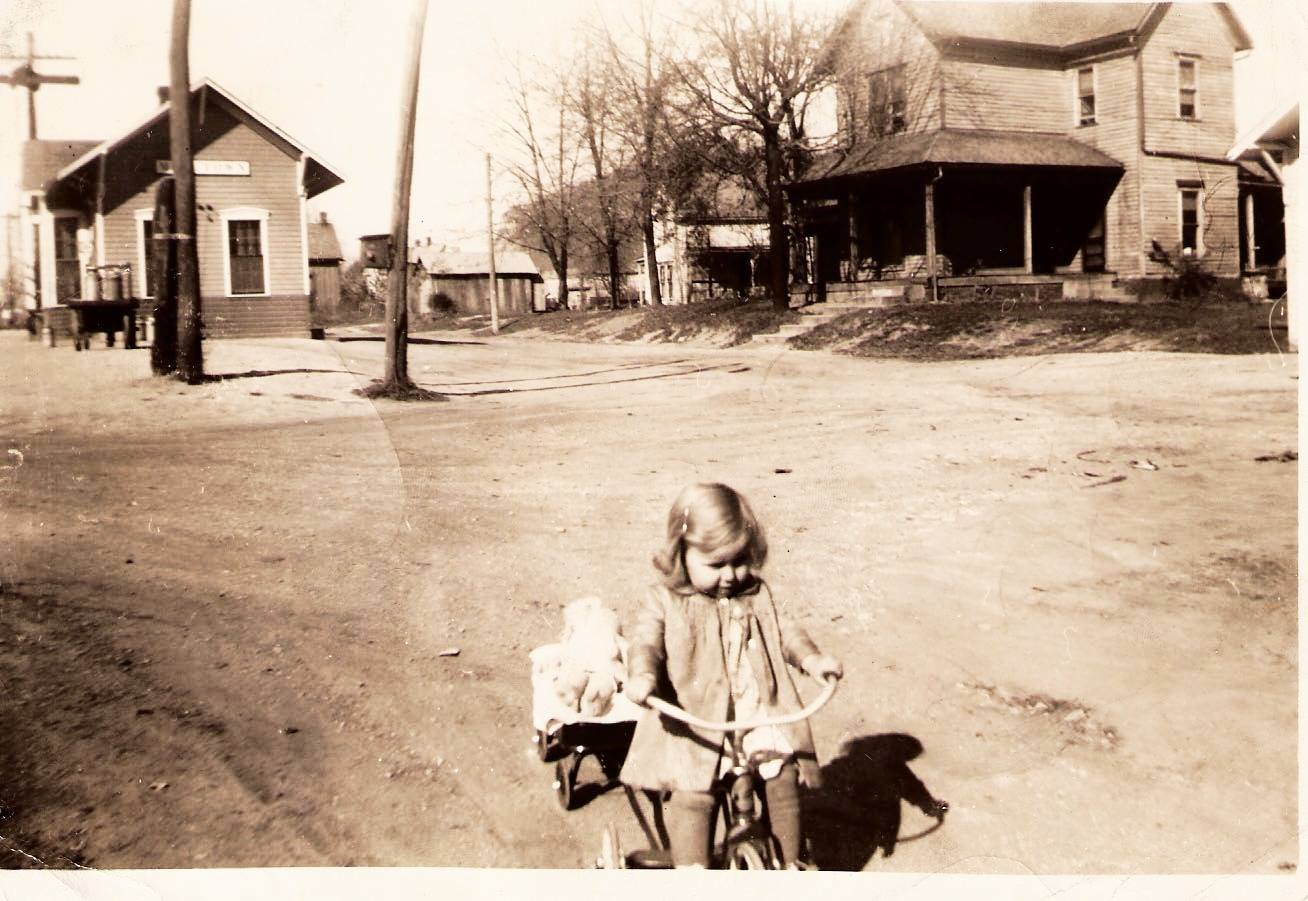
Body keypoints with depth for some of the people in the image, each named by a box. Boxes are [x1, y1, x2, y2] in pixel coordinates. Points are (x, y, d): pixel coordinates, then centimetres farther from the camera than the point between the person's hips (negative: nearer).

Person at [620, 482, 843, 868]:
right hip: (694, 724, -3)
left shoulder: (757, 594, 12)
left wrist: (811, 657, -8)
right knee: (692, 795, -19)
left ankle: (789, 863, 18)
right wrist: (641, 675, -33)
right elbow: (644, 640, -11)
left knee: (783, 780, -5)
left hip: (761, 716, 3)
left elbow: (783, 632, 12)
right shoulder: (664, 601, 0)